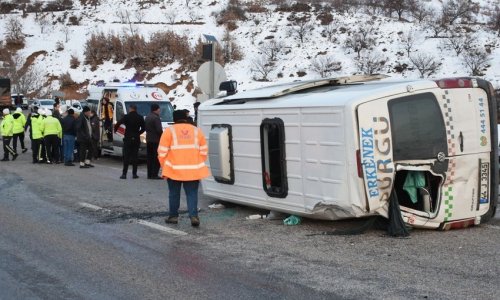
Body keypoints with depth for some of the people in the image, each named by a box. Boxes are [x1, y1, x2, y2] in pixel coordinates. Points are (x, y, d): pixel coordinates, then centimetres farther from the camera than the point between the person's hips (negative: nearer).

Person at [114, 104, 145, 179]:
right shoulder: (140, 117, 1)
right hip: (136, 139, 2)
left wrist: (115, 130, 5)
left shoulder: (126, 117, -8)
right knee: (135, 157, 7)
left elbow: (117, 124, -14)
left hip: (127, 139, -2)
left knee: (126, 157, 1)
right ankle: (134, 174, 6)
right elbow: (143, 128, 7)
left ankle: (124, 174, -3)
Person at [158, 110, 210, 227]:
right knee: (192, 193, 6)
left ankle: (173, 216, 21)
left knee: (174, 193, 13)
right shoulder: (196, 130, 9)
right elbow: (204, 151, 10)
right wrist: (199, 164, 19)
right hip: (194, 170, 2)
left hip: (174, 169, -1)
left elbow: (162, 152, -3)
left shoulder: (169, 131, 1)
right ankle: (194, 216, -7)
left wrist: (164, 167, 8)